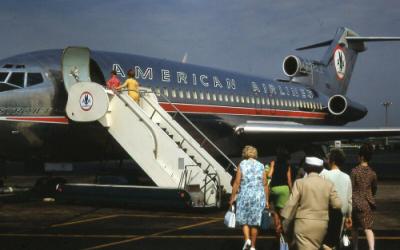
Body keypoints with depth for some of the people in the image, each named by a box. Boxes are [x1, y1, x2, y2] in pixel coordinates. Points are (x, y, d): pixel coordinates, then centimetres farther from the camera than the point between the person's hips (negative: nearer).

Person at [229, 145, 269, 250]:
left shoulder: (242, 165, -2)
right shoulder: (261, 166, 5)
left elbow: (237, 183, -6)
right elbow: (265, 184, 3)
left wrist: (232, 198, -1)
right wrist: (266, 200, 9)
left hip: (245, 195, -2)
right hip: (259, 196, 2)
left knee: (243, 220, 12)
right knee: (255, 222, 9)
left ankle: (247, 239, -9)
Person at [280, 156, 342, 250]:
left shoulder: (300, 183, -6)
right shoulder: (328, 184, 1)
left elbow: (291, 204, -6)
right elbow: (337, 204, -1)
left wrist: (285, 223, 3)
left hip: (303, 223, -3)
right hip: (321, 224, 4)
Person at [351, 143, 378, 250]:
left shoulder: (355, 171, -11)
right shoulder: (372, 173, 0)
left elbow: (350, 188, -10)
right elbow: (374, 189, 13)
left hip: (355, 202, -2)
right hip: (367, 203, 2)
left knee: (354, 227, 16)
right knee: (368, 228, -1)